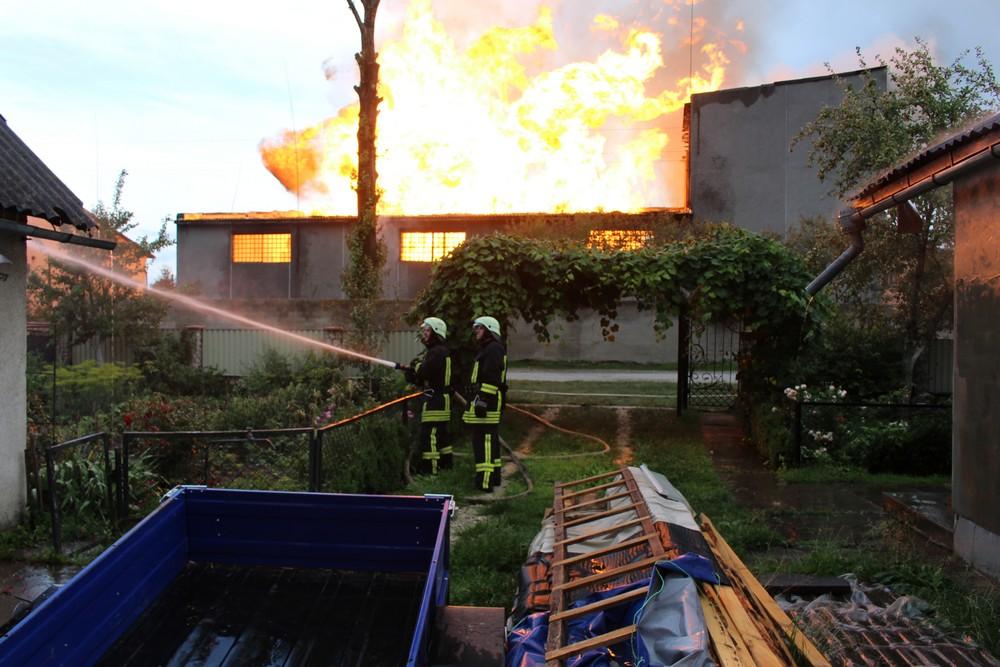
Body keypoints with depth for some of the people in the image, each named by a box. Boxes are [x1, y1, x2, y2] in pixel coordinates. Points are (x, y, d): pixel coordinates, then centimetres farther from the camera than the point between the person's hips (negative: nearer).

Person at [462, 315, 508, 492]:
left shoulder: (494, 349, -13)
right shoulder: (488, 349, 22)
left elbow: (491, 378, -22)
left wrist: (482, 399, -25)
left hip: (486, 402, -11)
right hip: (487, 402, 11)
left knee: (484, 441, -11)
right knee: (489, 440, 16)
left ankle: (485, 482, -11)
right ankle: (493, 477, 24)